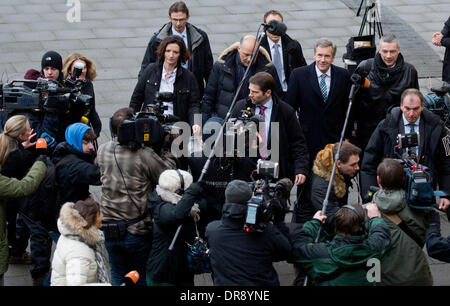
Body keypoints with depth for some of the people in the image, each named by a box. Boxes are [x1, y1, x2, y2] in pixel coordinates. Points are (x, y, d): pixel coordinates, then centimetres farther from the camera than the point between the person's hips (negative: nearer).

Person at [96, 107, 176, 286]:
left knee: (118, 278, 17)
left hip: (110, 228, 4)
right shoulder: (143, 154, -18)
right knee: (141, 279, 12)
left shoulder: (103, 150, -2)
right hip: (138, 229, -4)